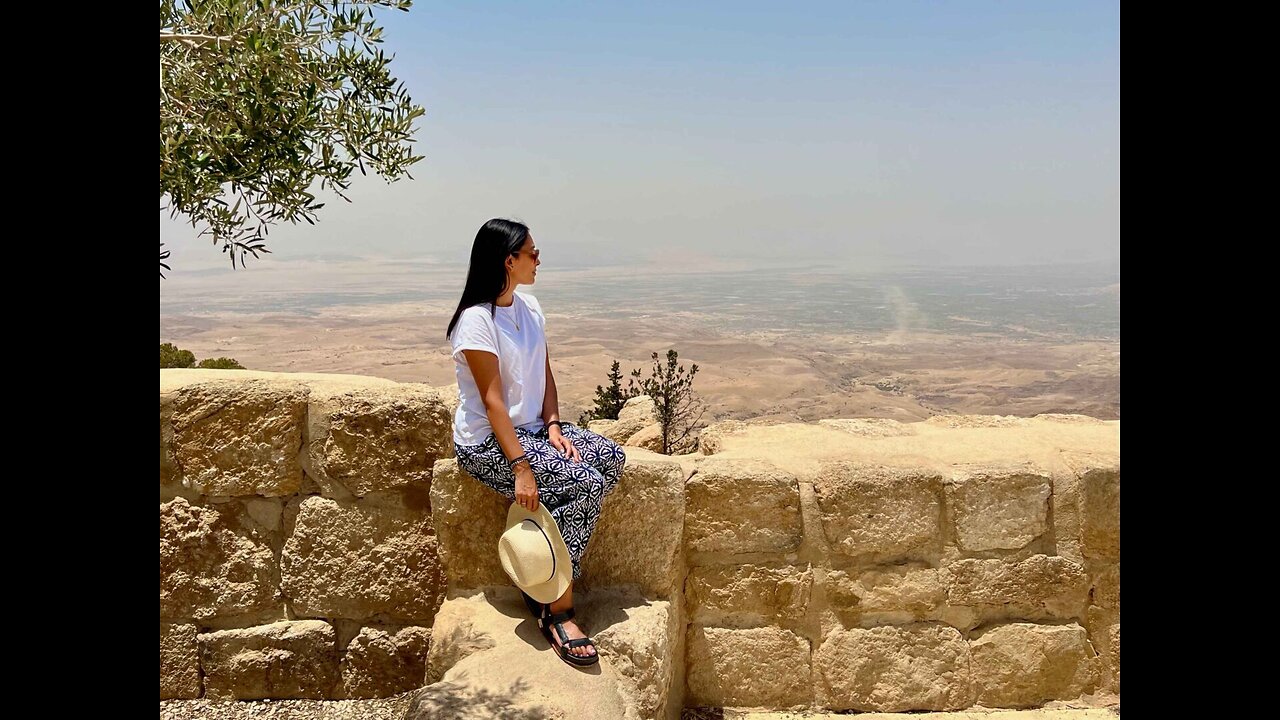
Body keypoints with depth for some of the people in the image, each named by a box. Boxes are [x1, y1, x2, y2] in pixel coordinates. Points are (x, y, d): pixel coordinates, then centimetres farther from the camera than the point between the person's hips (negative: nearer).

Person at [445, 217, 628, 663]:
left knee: (612, 458, -12)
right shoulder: (477, 319, -17)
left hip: (531, 427, 8)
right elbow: (492, 400, -21)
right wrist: (520, 467, -25)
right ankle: (557, 609, -15)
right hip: (486, 442, -8)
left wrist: (553, 425, -6)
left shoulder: (530, 308, 9)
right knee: (585, 484, -24)